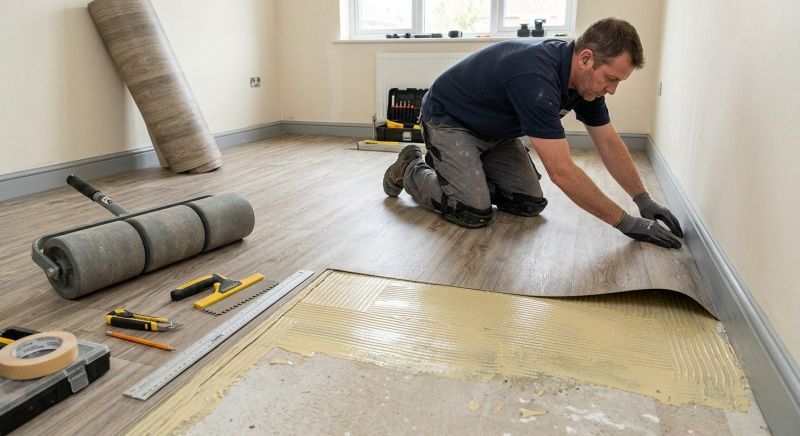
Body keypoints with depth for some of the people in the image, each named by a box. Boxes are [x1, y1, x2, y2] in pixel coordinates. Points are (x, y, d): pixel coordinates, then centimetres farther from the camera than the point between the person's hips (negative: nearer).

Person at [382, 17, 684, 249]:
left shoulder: (585, 78, -11)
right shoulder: (536, 78, -38)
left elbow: (609, 144, 1)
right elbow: (562, 172, -39)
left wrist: (644, 201, -3)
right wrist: (627, 223, -32)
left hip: (496, 131, 8)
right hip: (447, 120, -8)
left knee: (530, 203, -2)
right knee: (475, 212, -20)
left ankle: (468, 171, 20)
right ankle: (410, 170, 5)